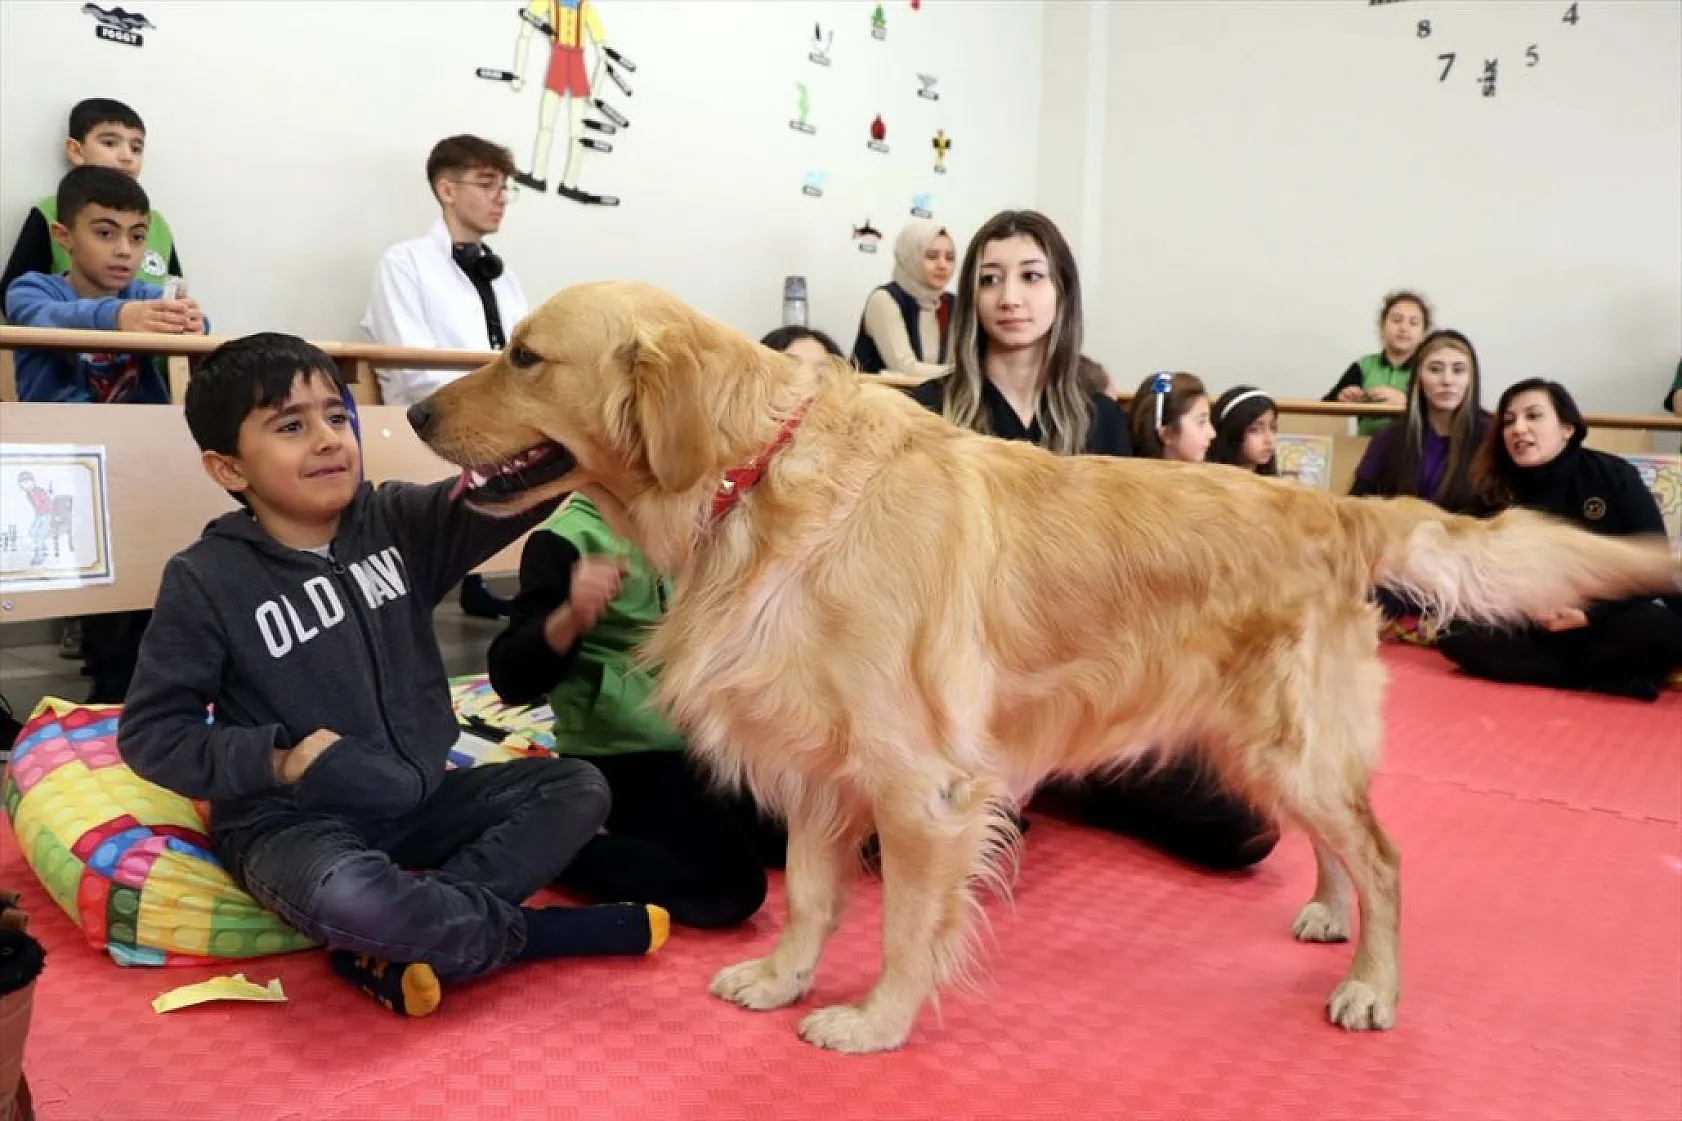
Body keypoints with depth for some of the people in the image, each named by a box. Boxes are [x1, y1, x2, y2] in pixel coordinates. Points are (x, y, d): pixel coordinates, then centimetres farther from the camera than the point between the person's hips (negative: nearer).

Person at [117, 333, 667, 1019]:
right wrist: (277, 761, -21)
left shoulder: (402, 523, -1)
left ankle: (405, 944, -19)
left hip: (419, 799, 5)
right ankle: (536, 931, -11)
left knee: (579, 789, -7)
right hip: (292, 820, -5)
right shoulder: (205, 580, -9)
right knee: (346, 902, -37)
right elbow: (149, 733, -6)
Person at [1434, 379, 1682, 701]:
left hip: (1608, 619, -2)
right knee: (1455, 633, -27)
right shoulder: (1495, 493, 2)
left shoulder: (1615, 476, -2)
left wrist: (1591, 613, -19)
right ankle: (1606, 676, -22)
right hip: (1531, 626, 2)